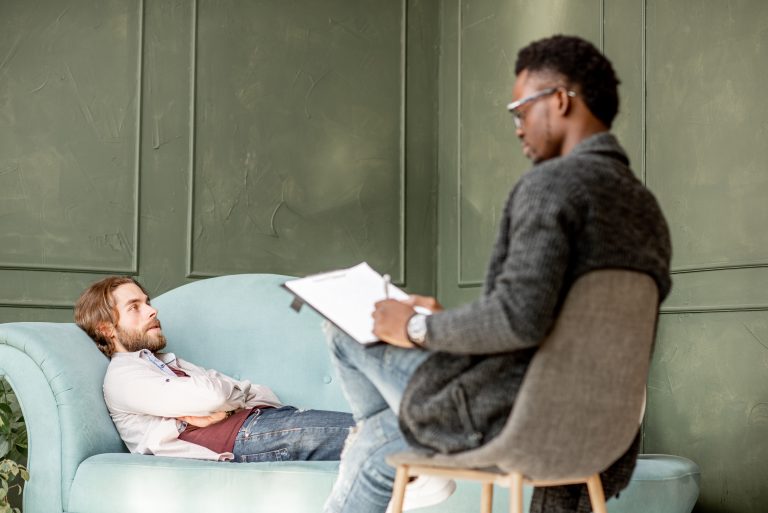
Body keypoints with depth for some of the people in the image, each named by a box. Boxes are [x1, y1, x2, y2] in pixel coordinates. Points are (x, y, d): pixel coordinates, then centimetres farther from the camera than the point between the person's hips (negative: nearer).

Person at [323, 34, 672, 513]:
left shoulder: (553, 182, -19)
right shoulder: (648, 209, 9)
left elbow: (519, 318, -32)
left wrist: (420, 327, -14)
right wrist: (448, 322, 19)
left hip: (505, 417, -9)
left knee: (348, 332, 13)